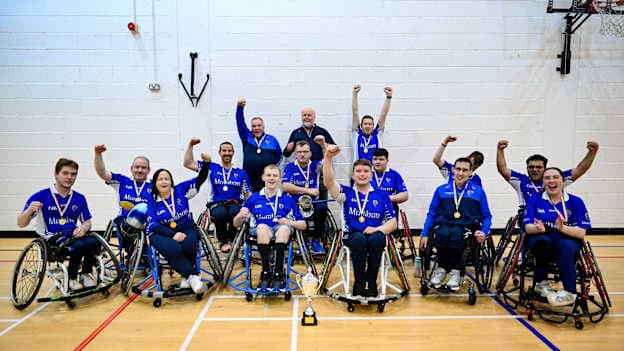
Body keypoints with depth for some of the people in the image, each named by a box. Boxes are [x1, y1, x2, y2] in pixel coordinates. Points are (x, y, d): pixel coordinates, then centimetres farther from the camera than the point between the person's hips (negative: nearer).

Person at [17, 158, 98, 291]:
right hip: (52, 238, -3)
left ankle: (85, 274, -1)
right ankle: (71, 278, -4)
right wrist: (29, 211, -23)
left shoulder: (79, 198, 7)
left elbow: (87, 222, 16)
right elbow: (21, 224, -1)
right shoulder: (41, 196, -3)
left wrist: (83, 228, -8)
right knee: (79, 246, -33)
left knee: (93, 242, -30)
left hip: (73, 235, 4)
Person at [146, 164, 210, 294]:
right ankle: (193, 275, -19)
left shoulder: (181, 190, 4)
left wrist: (206, 162, -15)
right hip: (161, 233, -1)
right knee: (174, 249, -35)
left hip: (185, 228, 2)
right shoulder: (151, 200, 1)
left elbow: (200, 179, 1)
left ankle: (186, 276, -9)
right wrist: (173, 235, -21)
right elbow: (153, 225, -7)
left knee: (188, 246, -33)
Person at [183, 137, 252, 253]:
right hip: (217, 204, 0)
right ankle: (223, 241, -7)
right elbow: (188, 164, 11)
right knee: (220, 213, -37)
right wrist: (190, 145, 2)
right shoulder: (212, 168, 13)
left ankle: (231, 240, -7)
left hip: (235, 204, 0)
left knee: (235, 212, -37)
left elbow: (248, 194, 13)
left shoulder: (241, 173, 15)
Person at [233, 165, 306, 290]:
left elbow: (303, 225, 15)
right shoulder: (254, 198, 18)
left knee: (284, 228, -36)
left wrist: (290, 222, -5)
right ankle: (265, 273, -28)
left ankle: (278, 274, -30)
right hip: (260, 232, 0)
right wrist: (240, 216, -6)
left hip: (281, 229, 0)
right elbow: (236, 224, 17)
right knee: (262, 227, -36)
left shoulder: (287, 199, 17)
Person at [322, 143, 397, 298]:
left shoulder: (381, 196, 13)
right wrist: (328, 158, -24)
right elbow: (329, 182, -9)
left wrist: (377, 229, -11)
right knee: (359, 238, -35)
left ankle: (371, 283, -18)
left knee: (376, 239, -34)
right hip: (352, 237, -1)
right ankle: (358, 284, -21)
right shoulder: (347, 193, 11)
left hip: (375, 236, 1)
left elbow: (393, 223, 10)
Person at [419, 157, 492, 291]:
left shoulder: (478, 191, 14)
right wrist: (425, 234, 4)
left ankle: (455, 271, -18)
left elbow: (486, 216, 14)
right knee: (443, 234, -35)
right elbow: (431, 214, 15)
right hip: (444, 225, 1)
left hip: (467, 228, -1)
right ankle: (441, 268, -12)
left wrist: (484, 232, -6)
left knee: (455, 233, -37)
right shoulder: (441, 190, 16)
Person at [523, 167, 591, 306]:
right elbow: (528, 227, -7)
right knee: (543, 241, -35)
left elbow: (581, 232, -7)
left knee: (566, 246, -35)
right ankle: (541, 283, -17)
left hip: (568, 242, 0)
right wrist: (538, 228, -31)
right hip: (541, 244, 0)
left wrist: (562, 228, -28)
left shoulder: (576, 201, 3)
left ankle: (569, 292, -27)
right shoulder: (534, 199, 4)